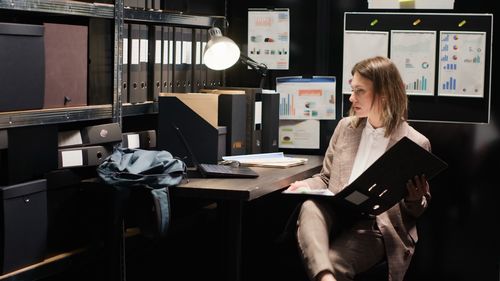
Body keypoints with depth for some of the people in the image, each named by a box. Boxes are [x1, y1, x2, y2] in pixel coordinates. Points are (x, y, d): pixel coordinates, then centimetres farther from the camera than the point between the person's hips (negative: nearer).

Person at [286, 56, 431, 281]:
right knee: (310, 206, -34)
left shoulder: (415, 143, 1)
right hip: (336, 213, 4)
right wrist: (305, 185, 0)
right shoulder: (346, 127, 15)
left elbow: (418, 209, 9)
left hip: (376, 225, -4)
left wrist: (415, 200, -15)